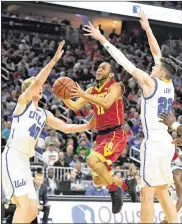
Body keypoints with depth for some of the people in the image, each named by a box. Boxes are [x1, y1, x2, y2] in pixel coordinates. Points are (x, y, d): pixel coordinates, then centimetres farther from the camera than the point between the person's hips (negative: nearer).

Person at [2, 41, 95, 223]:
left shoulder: (44, 114, 22)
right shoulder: (24, 100, 2)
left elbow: (66, 127, 23)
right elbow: (38, 81, -15)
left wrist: (88, 126, 12)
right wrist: (54, 60, -19)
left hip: (25, 161, 9)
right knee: (25, 205, -21)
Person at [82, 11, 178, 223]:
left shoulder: (150, 83, -9)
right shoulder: (169, 85, 11)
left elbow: (125, 62, -8)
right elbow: (158, 54, 21)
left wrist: (103, 40, -3)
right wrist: (148, 29, 26)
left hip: (154, 142, -8)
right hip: (166, 142, 8)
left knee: (146, 194, -6)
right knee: (162, 191, 15)